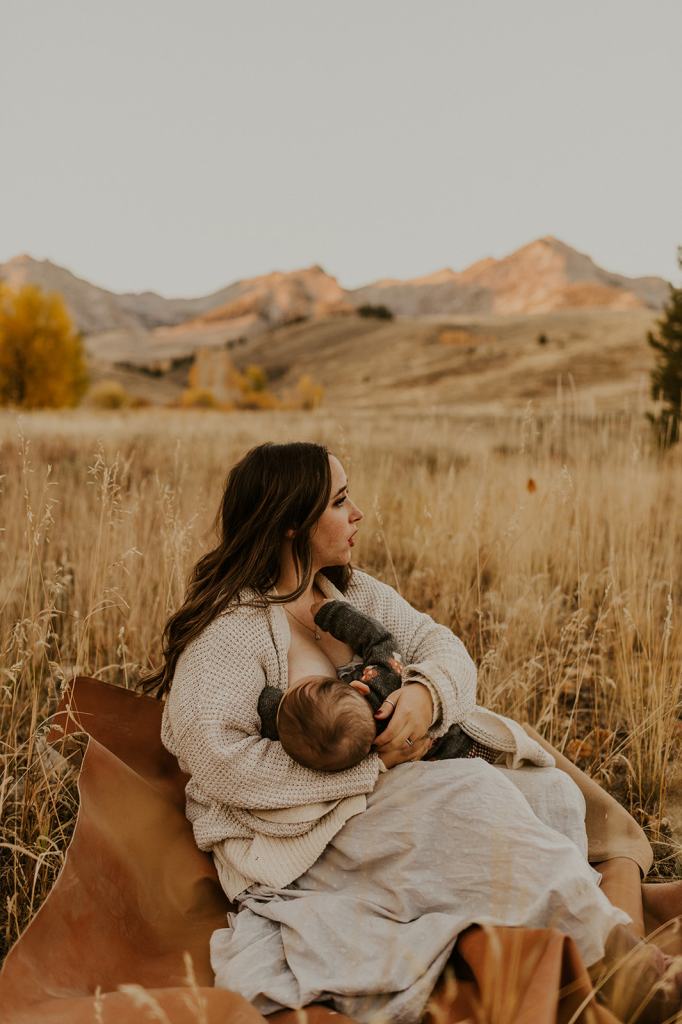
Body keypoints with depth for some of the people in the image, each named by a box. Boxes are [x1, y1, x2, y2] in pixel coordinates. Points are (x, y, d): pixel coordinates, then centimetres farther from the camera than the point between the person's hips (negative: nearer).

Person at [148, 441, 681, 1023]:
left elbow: (443, 647, 7)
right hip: (303, 834, -8)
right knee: (475, 798, -29)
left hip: (388, 791, 8)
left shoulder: (354, 593, 12)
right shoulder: (230, 629, -13)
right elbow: (214, 758, -24)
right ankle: (613, 945, -26)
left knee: (550, 792, -12)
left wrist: (427, 691, -21)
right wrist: (369, 765, -21)